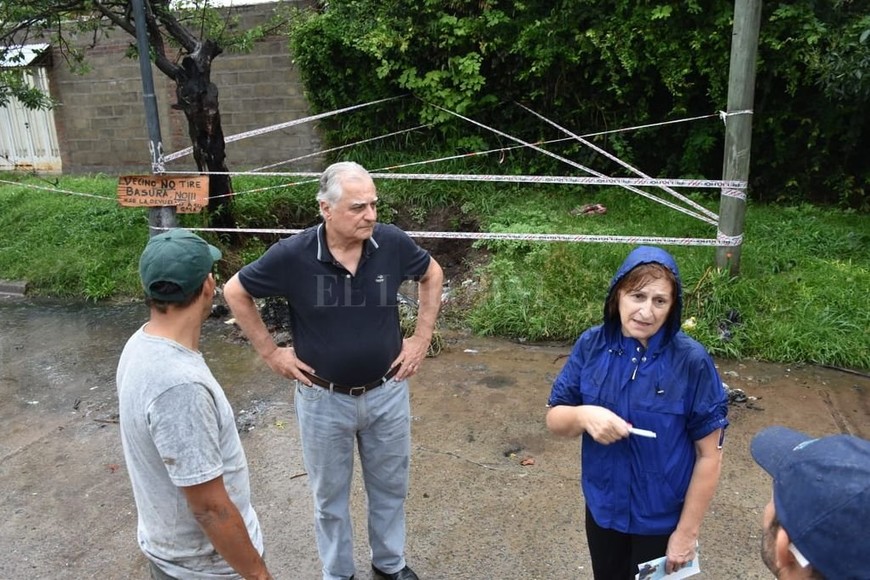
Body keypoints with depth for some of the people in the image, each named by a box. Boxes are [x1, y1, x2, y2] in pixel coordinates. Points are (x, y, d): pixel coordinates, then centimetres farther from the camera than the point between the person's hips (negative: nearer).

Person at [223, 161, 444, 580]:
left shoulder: (393, 243, -15)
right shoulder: (293, 255, -19)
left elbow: (432, 274, 6)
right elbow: (235, 292, -4)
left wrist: (422, 338, 1)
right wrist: (271, 353, -4)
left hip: (387, 393, 2)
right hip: (324, 400, -1)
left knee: (390, 487, 21)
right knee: (330, 495, 18)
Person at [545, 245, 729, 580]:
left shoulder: (691, 362, -21)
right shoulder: (591, 346, -13)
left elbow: (709, 456, -15)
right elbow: (554, 419, -5)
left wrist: (687, 531, -10)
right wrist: (582, 415, -27)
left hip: (662, 517, -3)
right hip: (602, 507, 4)